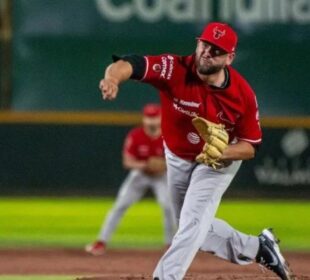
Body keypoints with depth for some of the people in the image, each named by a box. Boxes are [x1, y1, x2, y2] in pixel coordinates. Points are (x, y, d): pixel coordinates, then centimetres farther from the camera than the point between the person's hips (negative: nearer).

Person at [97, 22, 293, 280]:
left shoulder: (243, 94, -27)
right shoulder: (174, 69, -32)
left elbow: (250, 147, -16)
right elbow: (128, 65, -50)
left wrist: (222, 153, -37)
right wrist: (113, 78, -74)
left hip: (222, 160, -3)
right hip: (177, 159, 3)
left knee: (193, 221, -17)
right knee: (196, 228, 16)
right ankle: (255, 248, 38)